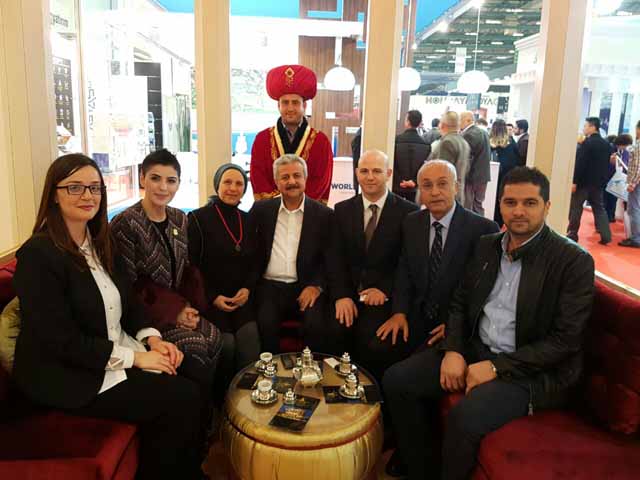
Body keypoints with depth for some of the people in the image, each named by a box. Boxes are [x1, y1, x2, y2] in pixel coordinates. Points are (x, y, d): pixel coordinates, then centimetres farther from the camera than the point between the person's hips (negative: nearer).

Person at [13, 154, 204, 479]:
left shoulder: (101, 243, 8)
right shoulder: (38, 255, -18)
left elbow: (127, 303, 12)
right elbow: (61, 341, -20)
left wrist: (153, 339, -6)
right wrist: (135, 357, -19)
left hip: (121, 355, 7)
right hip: (70, 376, -7)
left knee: (187, 387, -13)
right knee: (182, 400, -16)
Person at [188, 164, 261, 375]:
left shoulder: (248, 220, 12)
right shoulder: (198, 218, -2)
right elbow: (191, 266, -4)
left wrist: (247, 289, -2)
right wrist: (213, 297, -10)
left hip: (242, 298, 3)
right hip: (209, 300, -3)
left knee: (249, 340, -21)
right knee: (226, 343, -22)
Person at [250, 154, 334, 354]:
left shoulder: (324, 214, 5)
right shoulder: (260, 210, 9)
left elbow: (330, 258, 3)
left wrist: (316, 286, -11)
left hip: (306, 286, 0)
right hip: (270, 285, 1)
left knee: (317, 325, -25)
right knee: (266, 325, -25)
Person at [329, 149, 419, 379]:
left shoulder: (408, 212, 0)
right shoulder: (342, 210, 10)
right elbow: (336, 257, 4)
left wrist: (385, 290, -12)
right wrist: (341, 295, -11)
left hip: (386, 297, -2)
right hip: (348, 293, 3)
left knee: (377, 344, -27)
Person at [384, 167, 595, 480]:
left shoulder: (574, 261, -10)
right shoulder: (485, 246, 8)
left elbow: (565, 340, -14)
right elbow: (459, 304, 12)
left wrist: (497, 367, -18)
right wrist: (453, 351, -6)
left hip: (533, 369, -5)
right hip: (474, 350, 6)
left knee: (465, 418, -31)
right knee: (396, 381, -8)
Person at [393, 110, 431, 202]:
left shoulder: (396, 140, -10)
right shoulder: (426, 143, -2)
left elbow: (392, 164, -9)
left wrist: (400, 181, -4)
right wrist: (415, 181, -7)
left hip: (397, 186, -2)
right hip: (414, 187, 2)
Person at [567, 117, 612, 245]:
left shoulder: (587, 143, -14)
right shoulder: (606, 144, 9)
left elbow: (580, 163, -19)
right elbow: (607, 164, 12)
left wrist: (574, 181, -18)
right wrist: (604, 180, 17)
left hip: (584, 181, -7)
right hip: (598, 182, 7)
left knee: (575, 207, 4)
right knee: (599, 208, 10)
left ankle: (572, 234, 7)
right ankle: (605, 235, 5)